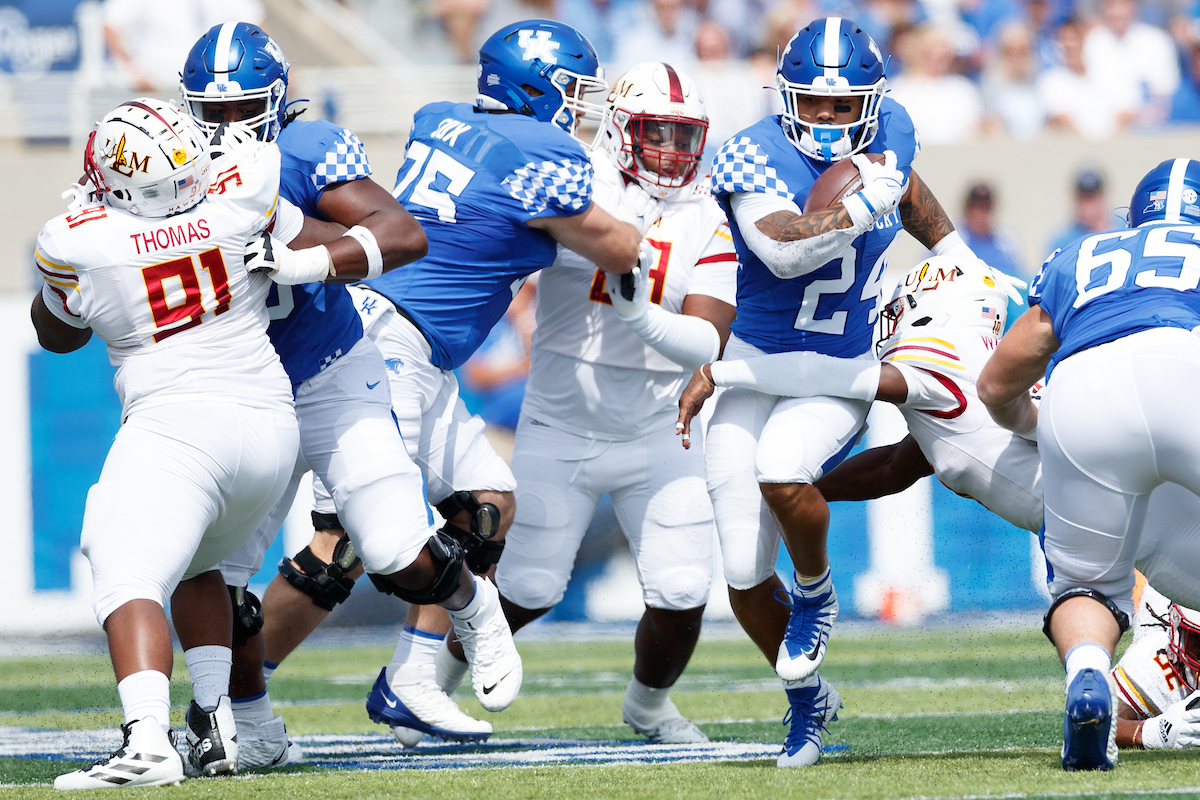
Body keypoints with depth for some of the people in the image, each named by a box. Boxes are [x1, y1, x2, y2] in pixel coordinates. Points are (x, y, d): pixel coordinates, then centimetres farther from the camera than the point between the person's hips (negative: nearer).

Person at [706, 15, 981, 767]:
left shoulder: (889, 130, -5)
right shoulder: (756, 158, -22)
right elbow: (784, 251, -40)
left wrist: (963, 262, 23)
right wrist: (863, 205, -35)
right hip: (753, 364, -1)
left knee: (782, 474, -31)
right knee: (745, 578, -2)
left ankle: (816, 593, -1)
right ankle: (808, 699, 23)